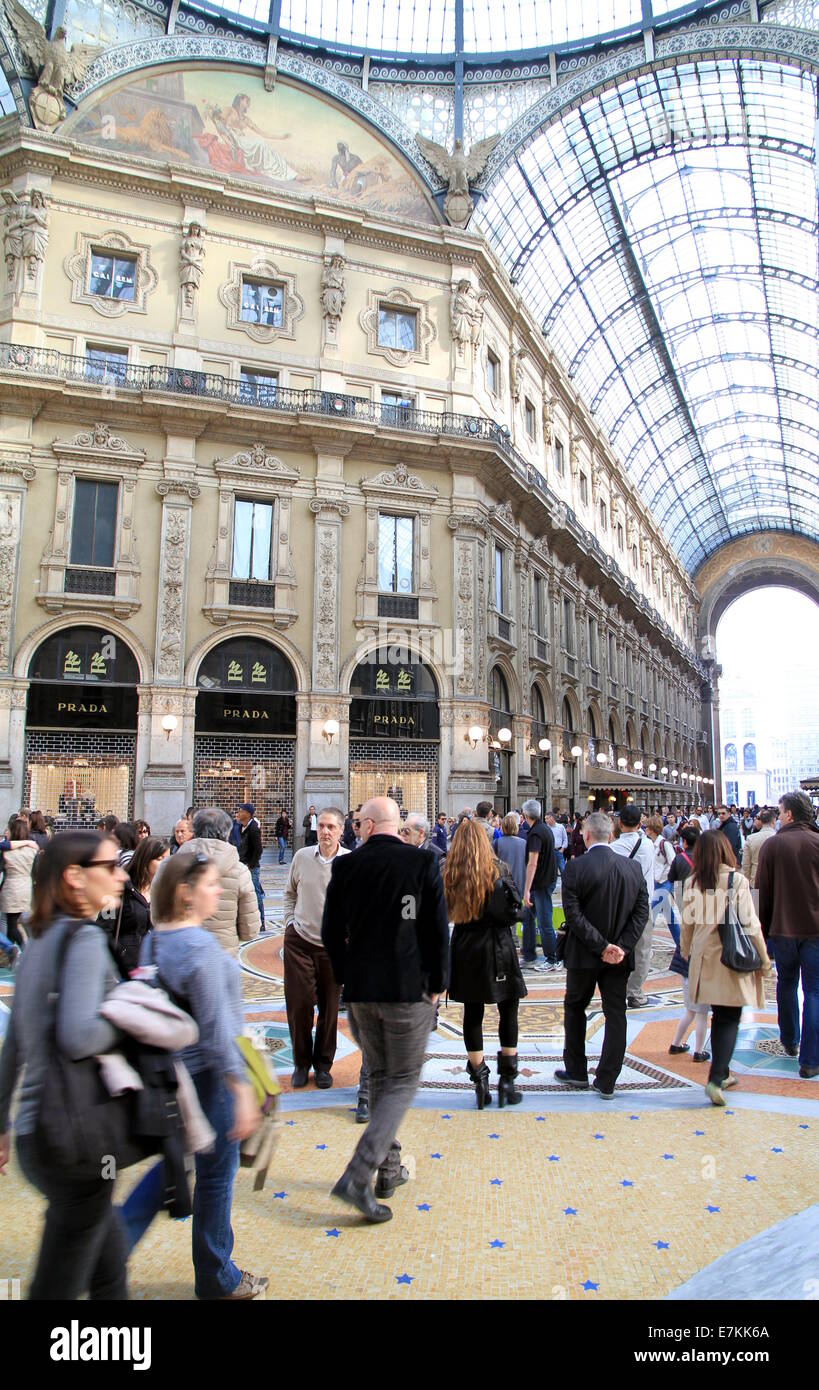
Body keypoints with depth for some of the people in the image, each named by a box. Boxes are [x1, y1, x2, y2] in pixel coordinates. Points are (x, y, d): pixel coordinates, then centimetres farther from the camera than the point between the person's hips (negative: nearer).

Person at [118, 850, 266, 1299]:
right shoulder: (200, 947, -25)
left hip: (166, 1069, 8)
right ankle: (218, 1279, 29)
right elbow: (215, 1026, -25)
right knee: (216, 1173, 10)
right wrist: (241, 1089, -20)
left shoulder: (153, 940, 2)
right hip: (205, 1074, -8)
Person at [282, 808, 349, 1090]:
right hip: (298, 941, 2)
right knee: (298, 1003, 3)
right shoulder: (302, 856, 0)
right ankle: (301, 1062, 23)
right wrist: (290, 922, 5)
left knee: (329, 1008, 9)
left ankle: (323, 1064, 27)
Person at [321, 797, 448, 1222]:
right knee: (402, 1081, 7)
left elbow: (331, 933, 3)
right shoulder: (422, 863, -8)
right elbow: (438, 931, -8)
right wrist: (436, 984, 3)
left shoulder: (345, 866, -2)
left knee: (379, 1076, 19)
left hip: (360, 990, 3)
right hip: (409, 989, -3)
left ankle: (388, 1169, 27)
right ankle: (358, 1175, -5)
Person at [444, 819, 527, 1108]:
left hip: (465, 951, 3)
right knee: (508, 1012, 11)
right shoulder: (496, 871, -11)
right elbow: (510, 914, -10)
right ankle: (507, 1080, 11)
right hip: (495, 949, -3)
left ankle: (480, 1081, 13)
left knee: (472, 1015, 11)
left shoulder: (449, 875, -3)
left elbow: (448, 913, 4)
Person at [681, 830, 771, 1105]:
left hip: (704, 958, 4)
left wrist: (686, 952, 21)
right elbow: (750, 924, -10)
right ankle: (715, 1079, -8)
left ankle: (722, 1073, 28)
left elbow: (688, 923, 4)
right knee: (730, 1020, 3)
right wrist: (763, 959, 1)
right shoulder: (737, 881, -12)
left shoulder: (692, 883, -2)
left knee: (719, 1016, 18)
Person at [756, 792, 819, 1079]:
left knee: (786, 984, 21)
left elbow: (762, 891, -3)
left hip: (782, 928, 1)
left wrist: (762, 927, 6)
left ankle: (790, 1041, 35)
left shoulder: (772, 845, -6)